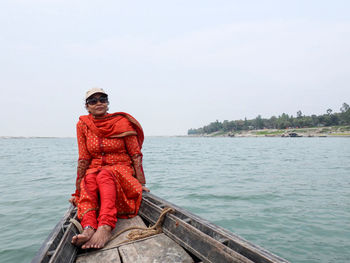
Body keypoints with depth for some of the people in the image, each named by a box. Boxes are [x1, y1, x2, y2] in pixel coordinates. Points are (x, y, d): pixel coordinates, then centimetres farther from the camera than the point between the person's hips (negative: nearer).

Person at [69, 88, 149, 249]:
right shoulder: (83, 125, 2)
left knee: (104, 175, -34)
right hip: (95, 169, 3)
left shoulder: (122, 122, -4)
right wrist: (77, 189, -3)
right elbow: (83, 159, 2)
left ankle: (105, 227, -51)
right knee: (89, 179, -30)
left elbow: (136, 154, -4)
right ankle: (88, 227, -48)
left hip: (121, 169, -2)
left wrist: (141, 183, -11)